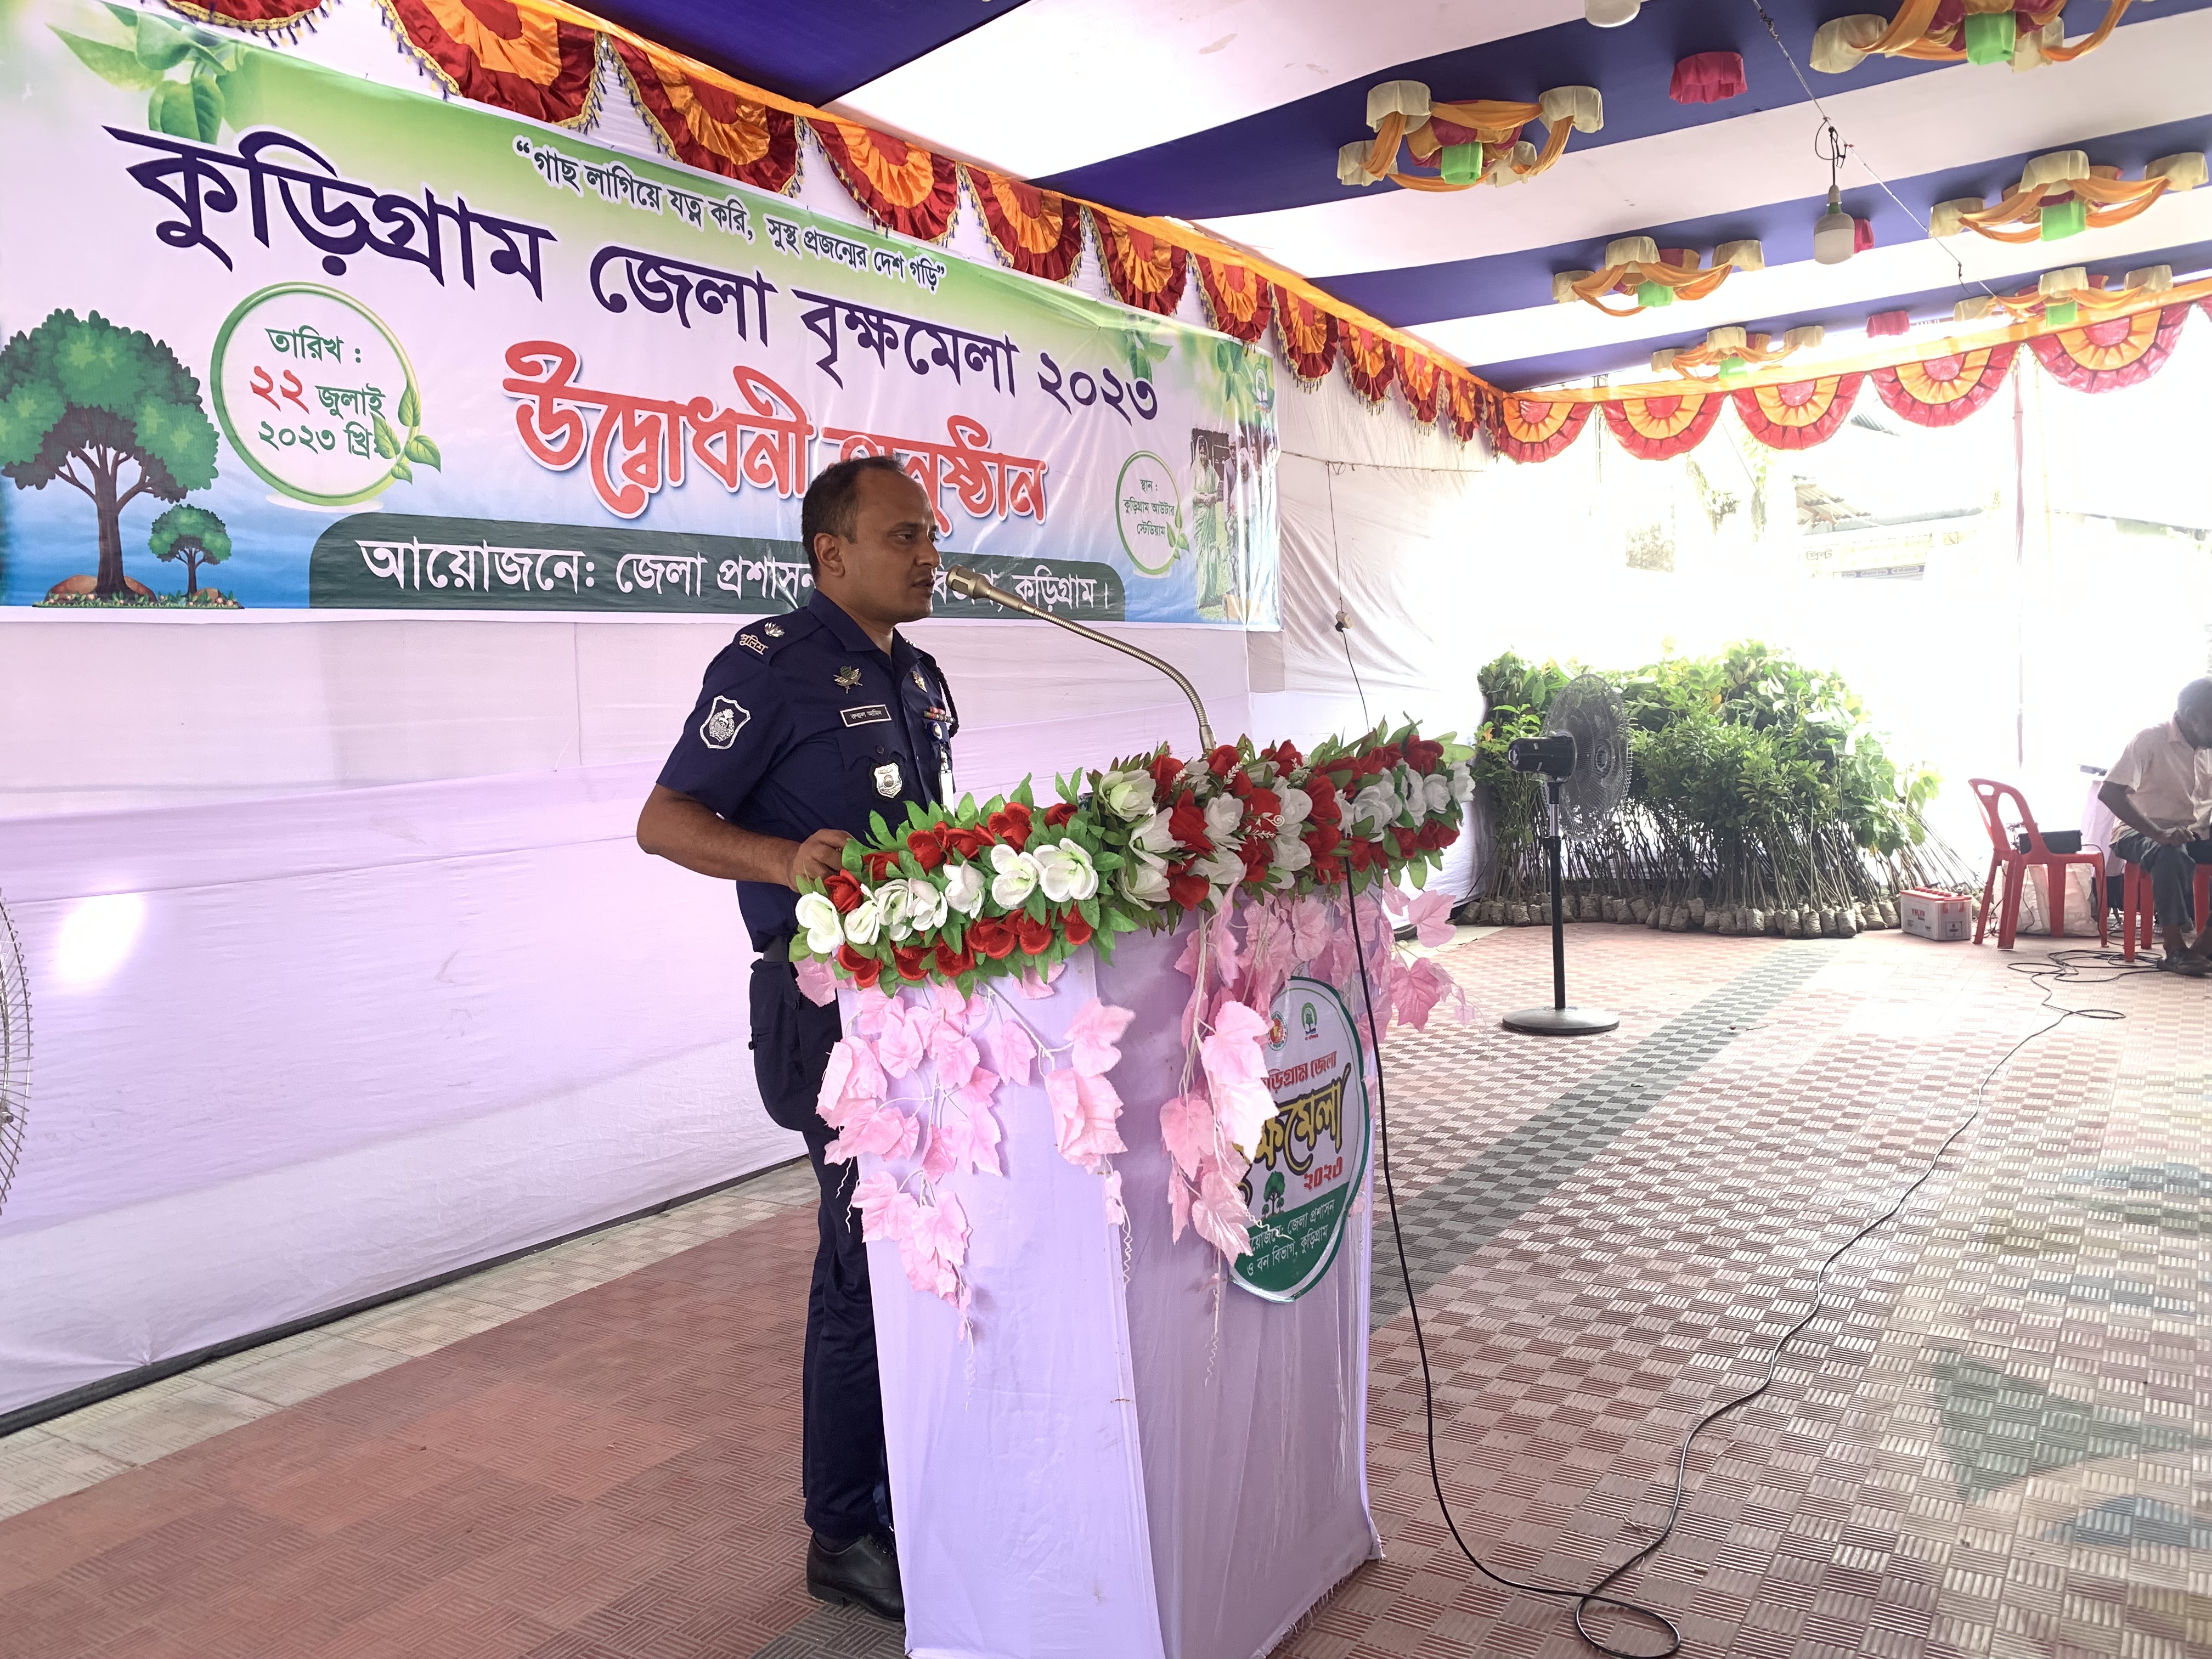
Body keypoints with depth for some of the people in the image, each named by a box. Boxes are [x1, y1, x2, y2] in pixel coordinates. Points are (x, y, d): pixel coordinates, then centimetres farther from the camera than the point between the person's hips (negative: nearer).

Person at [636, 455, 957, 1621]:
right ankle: (847, 1537, 16)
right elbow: (664, 822, -13)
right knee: (870, 1261, -2)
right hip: (829, 1003, -8)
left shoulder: (919, 678, 16)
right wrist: (784, 856, -29)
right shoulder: (773, 663, -9)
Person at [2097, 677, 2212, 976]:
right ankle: (2175, 949, -31)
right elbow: (2109, 793, -23)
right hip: (2142, 834, -6)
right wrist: (2158, 833, -32)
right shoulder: (2150, 741, -12)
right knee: (2173, 853, -39)